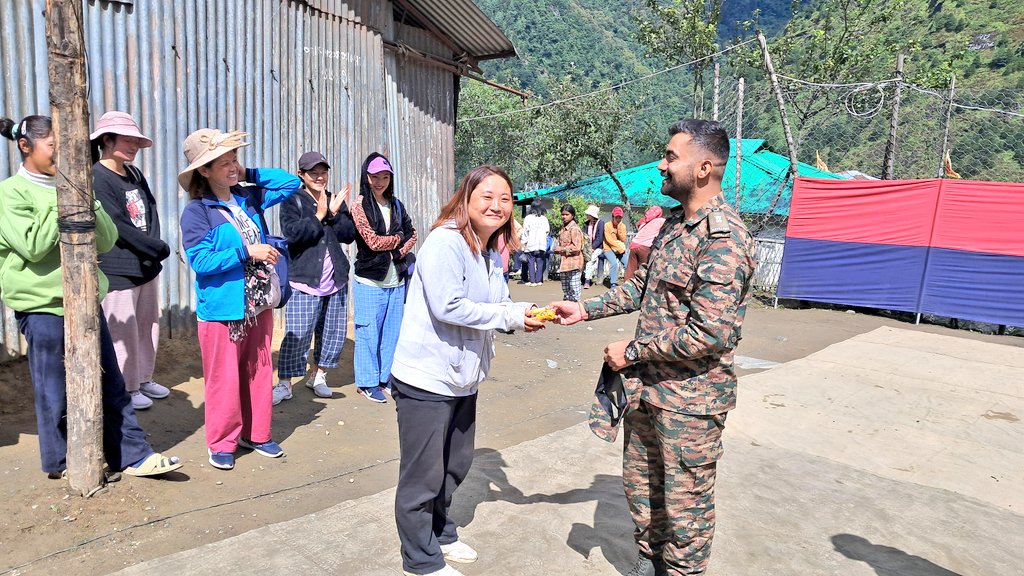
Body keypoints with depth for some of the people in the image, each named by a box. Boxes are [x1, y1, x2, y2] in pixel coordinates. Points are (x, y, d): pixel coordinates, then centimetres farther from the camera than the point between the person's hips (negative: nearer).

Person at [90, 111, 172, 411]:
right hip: (119, 271, -7)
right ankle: (128, 388, 16)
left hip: (148, 265, 8)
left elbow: (151, 213, 9)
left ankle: (144, 378, 29)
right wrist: (158, 249, -9)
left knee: (149, 327, 15)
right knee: (124, 333, 2)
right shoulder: (97, 179, -11)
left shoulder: (135, 175, 12)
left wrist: (156, 248, -8)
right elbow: (119, 227, -16)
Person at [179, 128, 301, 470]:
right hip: (223, 309, -6)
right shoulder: (197, 211, -10)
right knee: (224, 379, 2)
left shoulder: (250, 198, 8)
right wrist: (247, 252, -19)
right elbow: (200, 261, -17)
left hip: (259, 305, 6)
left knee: (259, 373, 13)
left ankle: (256, 434, 28)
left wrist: (250, 174, 6)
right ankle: (222, 443, 19)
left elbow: (292, 183, 14)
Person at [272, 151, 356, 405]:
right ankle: (284, 383, 10)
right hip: (304, 280, -5)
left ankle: (319, 377, 29)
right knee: (297, 335, -6)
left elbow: (349, 234, 1)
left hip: (335, 281, 5)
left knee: (333, 332, 11)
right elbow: (293, 232, -16)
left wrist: (335, 213, -12)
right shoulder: (292, 201, 0)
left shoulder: (336, 201, 13)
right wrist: (320, 215, -13)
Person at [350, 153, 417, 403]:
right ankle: (368, 382, 16)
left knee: (392, 332, 11)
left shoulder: (396, 204, 11)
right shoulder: (360, 204, -5)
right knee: (369, 333, 2)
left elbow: (412, 233, 13)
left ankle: (386, 378, 25)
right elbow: (373, 241, -13)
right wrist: (399, 237, -1)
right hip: (370, 282, -5)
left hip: (396, 281, 5)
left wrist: (400, 252, -5)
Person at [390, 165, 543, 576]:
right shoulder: (445, 242, -19)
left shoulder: (490, 253, 10)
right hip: (427, 378, -9)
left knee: (456, 464, 23)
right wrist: (510, 317, -20)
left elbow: (499, 304, 11)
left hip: (463, 378, 9)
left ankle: (439, 532, 46)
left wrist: (526, 312, -10)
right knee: (424, 475, 6)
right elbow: (448, 307, -26)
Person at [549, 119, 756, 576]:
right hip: (649, 386, 9)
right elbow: (643, 285, 15)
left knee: (684, 502, 11)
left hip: (689, 399, -9)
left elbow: (709, 334, -27)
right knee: (640, 485, 24)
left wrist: (632, 351, -18)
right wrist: (586, 309, 6)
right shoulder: (675, 223, 7)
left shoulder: (723, 239, -23)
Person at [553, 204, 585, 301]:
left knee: (574, 287, -7)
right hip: (564, 262, 9)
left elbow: (576, 247, -20)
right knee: (565, 287, 17)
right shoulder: (563, 228, 15)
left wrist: (562, 249, -15)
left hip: (573, 262, -9)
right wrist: (558, 249, 9)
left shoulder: (574, 228, -13)